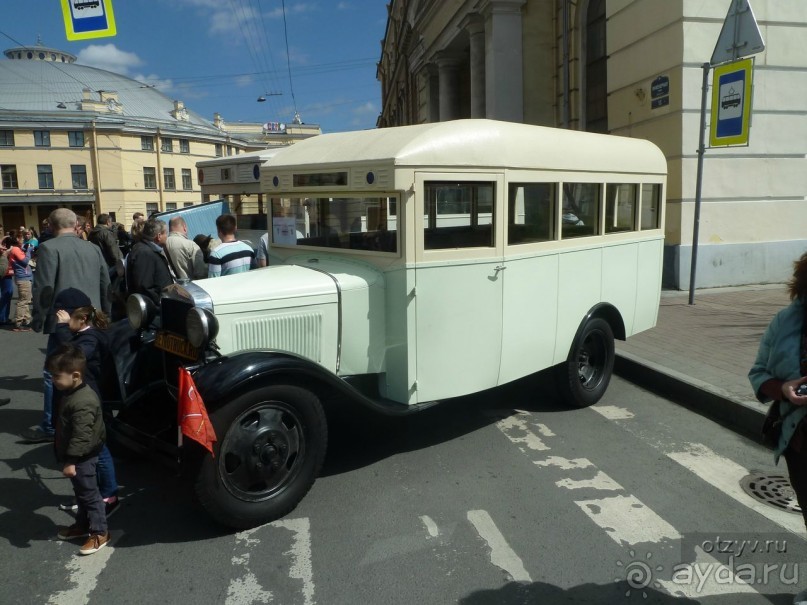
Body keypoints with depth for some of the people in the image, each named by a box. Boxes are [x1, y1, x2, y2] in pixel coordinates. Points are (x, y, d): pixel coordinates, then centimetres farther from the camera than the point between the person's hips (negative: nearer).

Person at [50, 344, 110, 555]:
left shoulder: (82, 402, -31)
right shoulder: (72, 393, 3)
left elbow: (81, 436, -30)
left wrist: (70, 461, -26)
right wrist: (67, 458, 23)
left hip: (82, 458, -10)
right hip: (78, 456, 10)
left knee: (89, 494, 3)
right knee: (81, 493, 23)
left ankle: (99, 532, 15)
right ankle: (83, 525, 38)